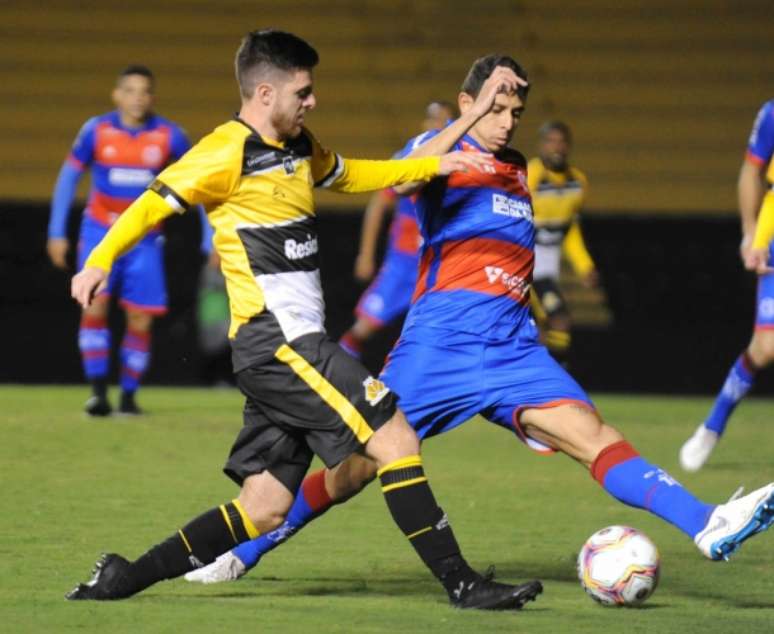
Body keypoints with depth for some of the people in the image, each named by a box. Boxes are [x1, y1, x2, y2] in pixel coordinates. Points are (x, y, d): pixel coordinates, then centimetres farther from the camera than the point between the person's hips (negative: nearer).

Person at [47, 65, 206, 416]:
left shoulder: (169, 136, -8)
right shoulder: (96, 130, -7)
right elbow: (68, 177, 4)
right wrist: (57, 232, 2)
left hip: (144, 238, 1)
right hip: (100, 232, -1)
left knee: (141, 321, -4)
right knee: (95, 305, -17)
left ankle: (128, 396, 10)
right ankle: (98, 391, -14)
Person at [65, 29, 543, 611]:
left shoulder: (298, 148, 18)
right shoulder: (230, 151, -8)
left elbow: (349, 174, 34)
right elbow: (155, 203, -9)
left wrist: (434, 166, 27)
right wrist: (99, 261, -19)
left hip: (289, 346, 10)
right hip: (277, 341, -10)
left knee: (265, 509, 7)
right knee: (395, 438, -12)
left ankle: (127, 578, 9)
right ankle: (462, 583, -10)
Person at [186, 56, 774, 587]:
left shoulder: (516, 169, 19)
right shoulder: (442, 149, 0)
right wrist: (475, 114, -30)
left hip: (513, 346, 4)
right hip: (438, 343, -4)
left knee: (591, 434, -15)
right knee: (357, 468, -1)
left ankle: (706, 525, -32)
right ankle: (241, 554, 16)